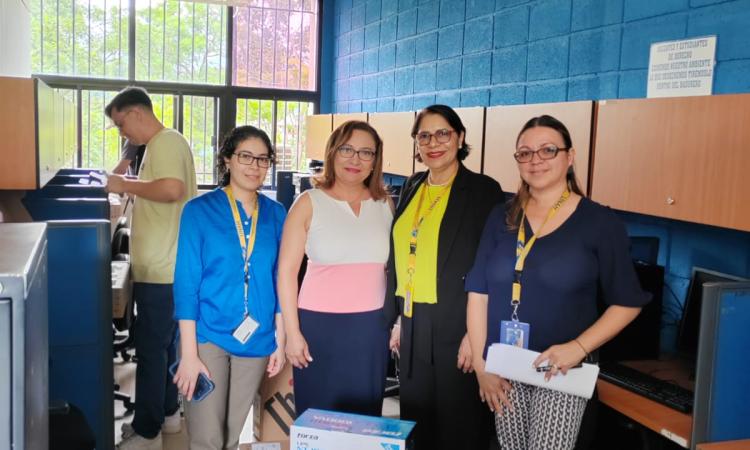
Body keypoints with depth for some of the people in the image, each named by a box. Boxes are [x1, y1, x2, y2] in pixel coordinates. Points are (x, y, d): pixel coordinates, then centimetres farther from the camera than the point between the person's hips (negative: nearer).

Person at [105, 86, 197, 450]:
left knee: (151, 348, -2)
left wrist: (126, 185, -19)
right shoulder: (164, 143, 17)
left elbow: (171, 190, -31)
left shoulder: (165, 142, -15)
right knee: (164, 343, 19)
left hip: (160, 269, -10)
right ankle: (167, 413, 32)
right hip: (166, 265, 10)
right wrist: (130, 189, 11)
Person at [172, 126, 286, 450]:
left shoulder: (276, 214, 3)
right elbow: (186, 282, -9)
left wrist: (280, 341, 6)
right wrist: (189, 353, -13)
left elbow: (279, 281, 8)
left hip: (256, 340, 3)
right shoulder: (199, 210, -7)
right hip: (208, 336, -3)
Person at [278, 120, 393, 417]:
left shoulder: (385, 204, 7)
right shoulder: (309, 203, -1)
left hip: (372, 326, 2)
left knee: (364, 416, 9)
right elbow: (287, 271, -3)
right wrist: (292, 333, -7)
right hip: (319, 324, -2)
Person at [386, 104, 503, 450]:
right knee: (416, 422, 16)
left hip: (456, 329, -6)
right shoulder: (413, 187, 10)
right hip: (414, 326, 6)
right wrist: (399, 318, 13)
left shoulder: (483, 190, -9)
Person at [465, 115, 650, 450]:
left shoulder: (599, 222, -4)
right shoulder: (502, 218, 5)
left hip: (560, 370, -3)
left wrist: (579, 347, -15)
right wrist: (481, 365, -2)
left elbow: (627, 303, -2)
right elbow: (478, 293, 4)